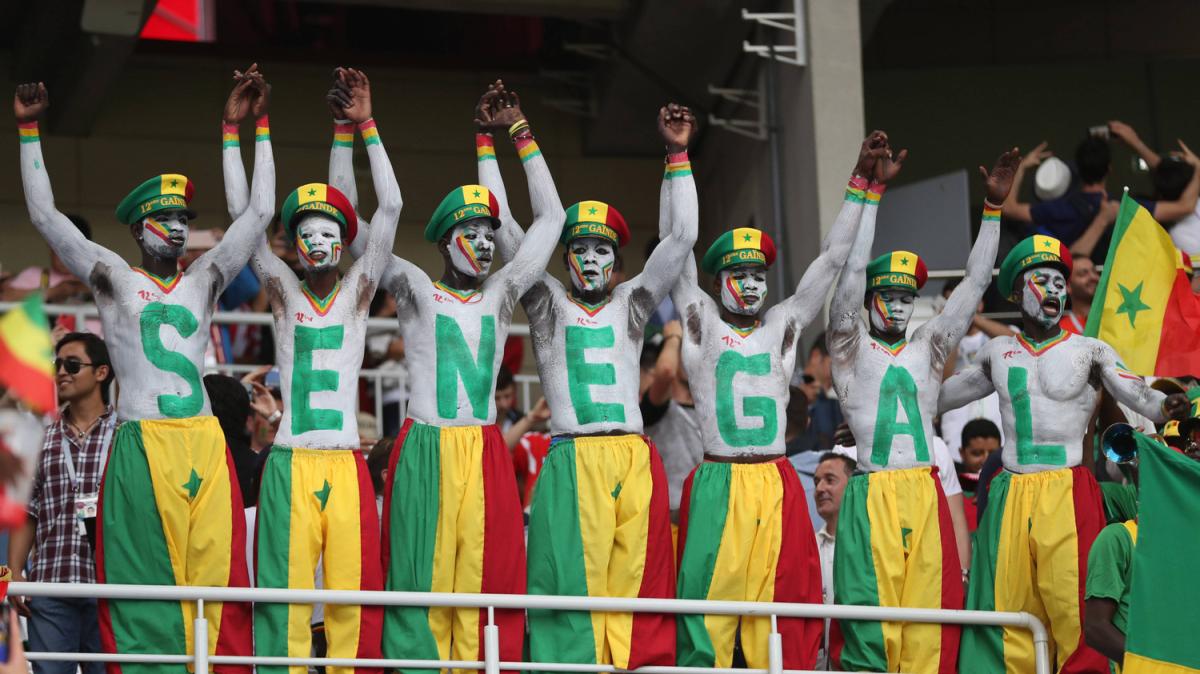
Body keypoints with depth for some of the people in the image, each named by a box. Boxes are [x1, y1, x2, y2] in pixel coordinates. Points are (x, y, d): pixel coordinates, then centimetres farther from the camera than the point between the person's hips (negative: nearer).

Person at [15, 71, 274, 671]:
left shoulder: (204, 281, 17)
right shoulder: (114, 279, 10)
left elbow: (259, 213, 17)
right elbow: (45, 215, 5)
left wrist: (259, 128, 15)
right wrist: (28, 131, 3)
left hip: (204, 443, 3)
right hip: (142, 444, -3)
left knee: (216, 573, -4)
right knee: (147, 584, -6)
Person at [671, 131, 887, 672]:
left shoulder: (784, 325, 15)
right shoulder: (702, 323, 9)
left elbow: (832, 258, 15)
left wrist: (861, 181, 11)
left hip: (777, 487, 3)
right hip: (717, 485, -3)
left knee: (782, 606, -2)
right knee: (710, 608, -6)